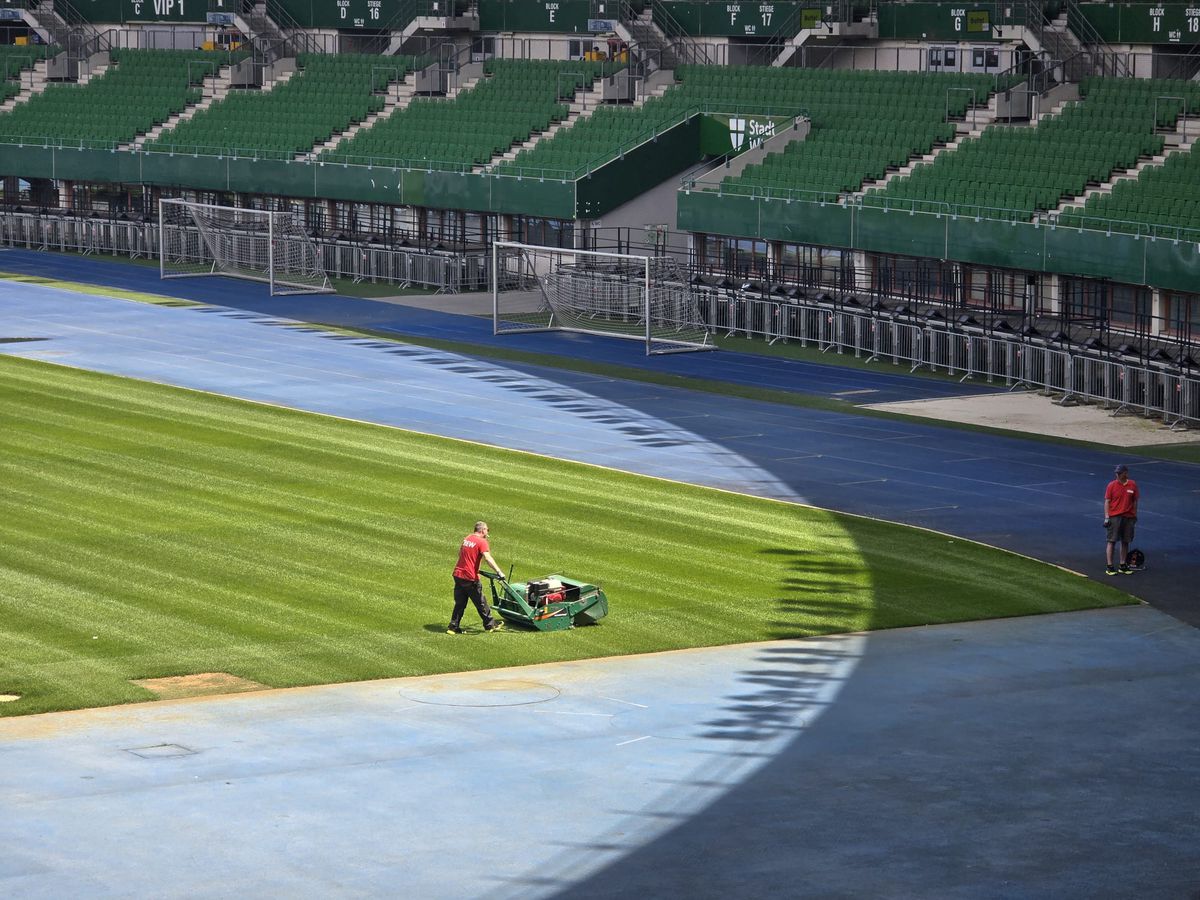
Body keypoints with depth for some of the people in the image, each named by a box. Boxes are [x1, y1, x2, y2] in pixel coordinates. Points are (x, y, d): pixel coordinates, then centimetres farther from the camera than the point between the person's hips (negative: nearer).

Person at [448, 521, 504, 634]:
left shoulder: (467, 539, 12)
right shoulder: (481, 542, -11)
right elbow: (488, 558, -24)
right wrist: (499, 572, -29)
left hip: (458, 575, 7)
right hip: (470, 578, -7)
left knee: (460, 603, 12)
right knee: (480, 603, 7)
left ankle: (453, 627, 10)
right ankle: (489, 624, 18)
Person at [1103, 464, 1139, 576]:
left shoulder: (1132, 485, 3)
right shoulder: (1112, 485, -3)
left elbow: (1135, 501, 11)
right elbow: (1107, 501, -2)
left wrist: (1135, 515, 9)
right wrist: (1107, 517, -8)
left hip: (1129, 517, 3)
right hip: (1114, 516, -3)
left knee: (1125, 542, 9)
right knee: (1112, 541, -4)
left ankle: (1122, 565, 18)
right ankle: (1109, 566, -1)